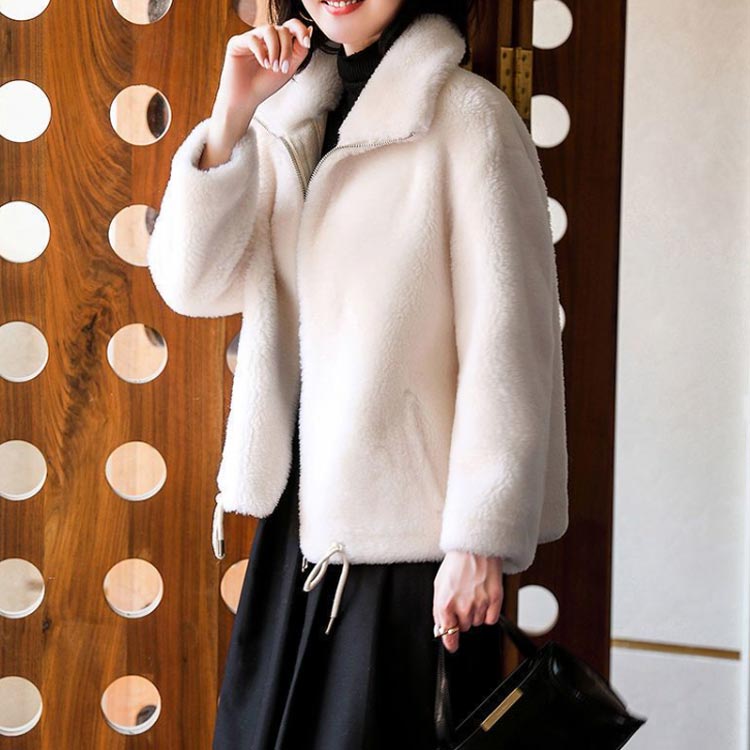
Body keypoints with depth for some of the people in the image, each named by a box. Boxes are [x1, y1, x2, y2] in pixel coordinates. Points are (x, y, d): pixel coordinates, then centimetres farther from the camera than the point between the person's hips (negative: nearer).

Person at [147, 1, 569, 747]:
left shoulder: (465, 112, -11)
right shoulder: (290, 113, 9)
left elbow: (507, 339, -14)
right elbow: (191, 285, 2)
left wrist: (480, 539, -16)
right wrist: (230, 117, -9)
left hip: (407, 525, -6)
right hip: (300, 512, 6)